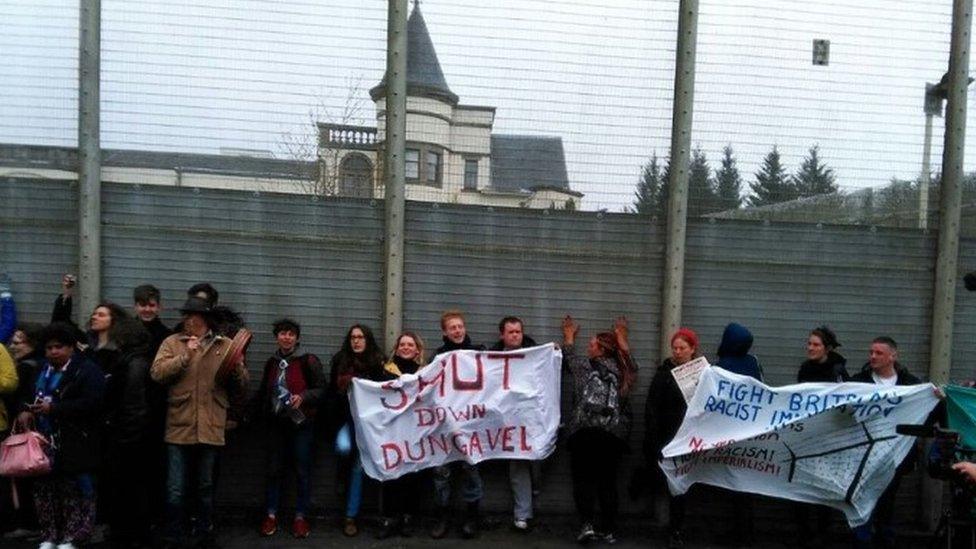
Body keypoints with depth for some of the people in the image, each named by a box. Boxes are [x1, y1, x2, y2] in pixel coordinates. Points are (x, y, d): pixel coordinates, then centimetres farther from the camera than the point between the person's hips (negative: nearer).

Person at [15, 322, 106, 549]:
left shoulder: (87, 371, -9)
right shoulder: (42, 369, 16)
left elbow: (91, 403, -19)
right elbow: (27, 394, 23)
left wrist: (53, 408, -23)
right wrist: (25, 410, -1)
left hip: (74, 447, -7)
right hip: (44, 443, 7)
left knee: (75, 492, 0)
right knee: (45, 490, 12)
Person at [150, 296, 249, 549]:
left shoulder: (225, 345, 4)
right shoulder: (172, 343, 3)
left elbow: (242, 385, 3)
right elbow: (157, 373, -10)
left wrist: (235, 367, -17)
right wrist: (185, 356, -19)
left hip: (211, 429, 1)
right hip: (179, 427, -1)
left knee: (205, 488, 15)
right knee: (175, 490, 3)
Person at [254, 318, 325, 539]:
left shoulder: (308, 360, -6)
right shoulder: (271, 362, 11)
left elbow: (321, 388, -9)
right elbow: (264, 392, 21)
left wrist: (303, 397, -25)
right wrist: (253, 410, 12)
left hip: (301, 422, -4)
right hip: (276, 423, 4)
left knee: (302, 471, 2)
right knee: (274, 469, 8)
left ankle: (300, 517, 12)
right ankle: (271, 515, 19)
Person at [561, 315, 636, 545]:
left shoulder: (584, 364, 9)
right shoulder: (622, 369, 13)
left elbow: (569, 356, 29)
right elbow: (630, 361, 36)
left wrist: (569, 335, 46)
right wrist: (621, 337, 46)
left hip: (585, 430, -3)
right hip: (614, 433, 3)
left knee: (583, 478, 5)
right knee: (608, 481, 11)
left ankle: (587, 524, -8)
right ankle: (608, 530, 13)